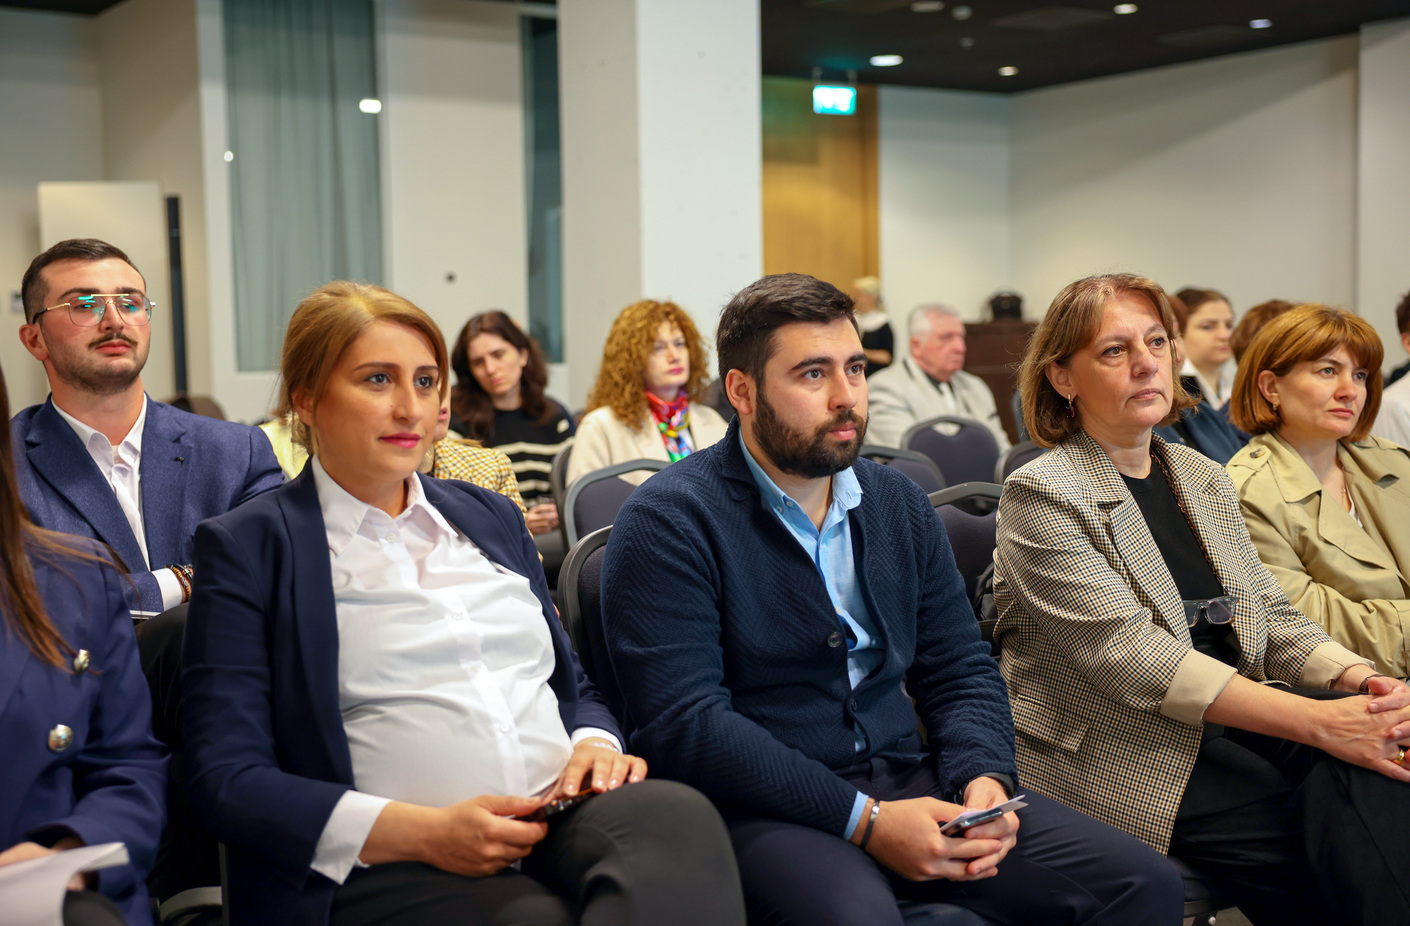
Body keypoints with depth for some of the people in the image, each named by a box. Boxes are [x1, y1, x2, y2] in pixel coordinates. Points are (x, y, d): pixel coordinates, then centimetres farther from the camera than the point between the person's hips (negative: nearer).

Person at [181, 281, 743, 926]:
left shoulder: (490, 516, 22)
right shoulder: (246, 546, 6)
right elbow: (227, 779, -2)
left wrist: (595, 745, 0)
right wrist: (420, 831, -15)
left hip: (562, 822, 5)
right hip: (388, 869, -5)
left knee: (677, 813, -30)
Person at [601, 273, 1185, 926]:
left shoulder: (899, 504, 13)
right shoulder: (669, 522, -8)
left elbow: (960, 671, 15)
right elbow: (686, 724, -16)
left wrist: (984, 778, -7)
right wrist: (864, 820, -20)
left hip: (906, 784, 6)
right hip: (762, 808, -6)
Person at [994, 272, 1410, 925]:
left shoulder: (1204, 478, 16)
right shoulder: (1040, 494, -8)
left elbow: (1270, 615, 15)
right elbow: (1131, 654, -18)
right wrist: (1315, 720, -24)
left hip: (1233, 719, 6)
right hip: (1120, 748, -6)